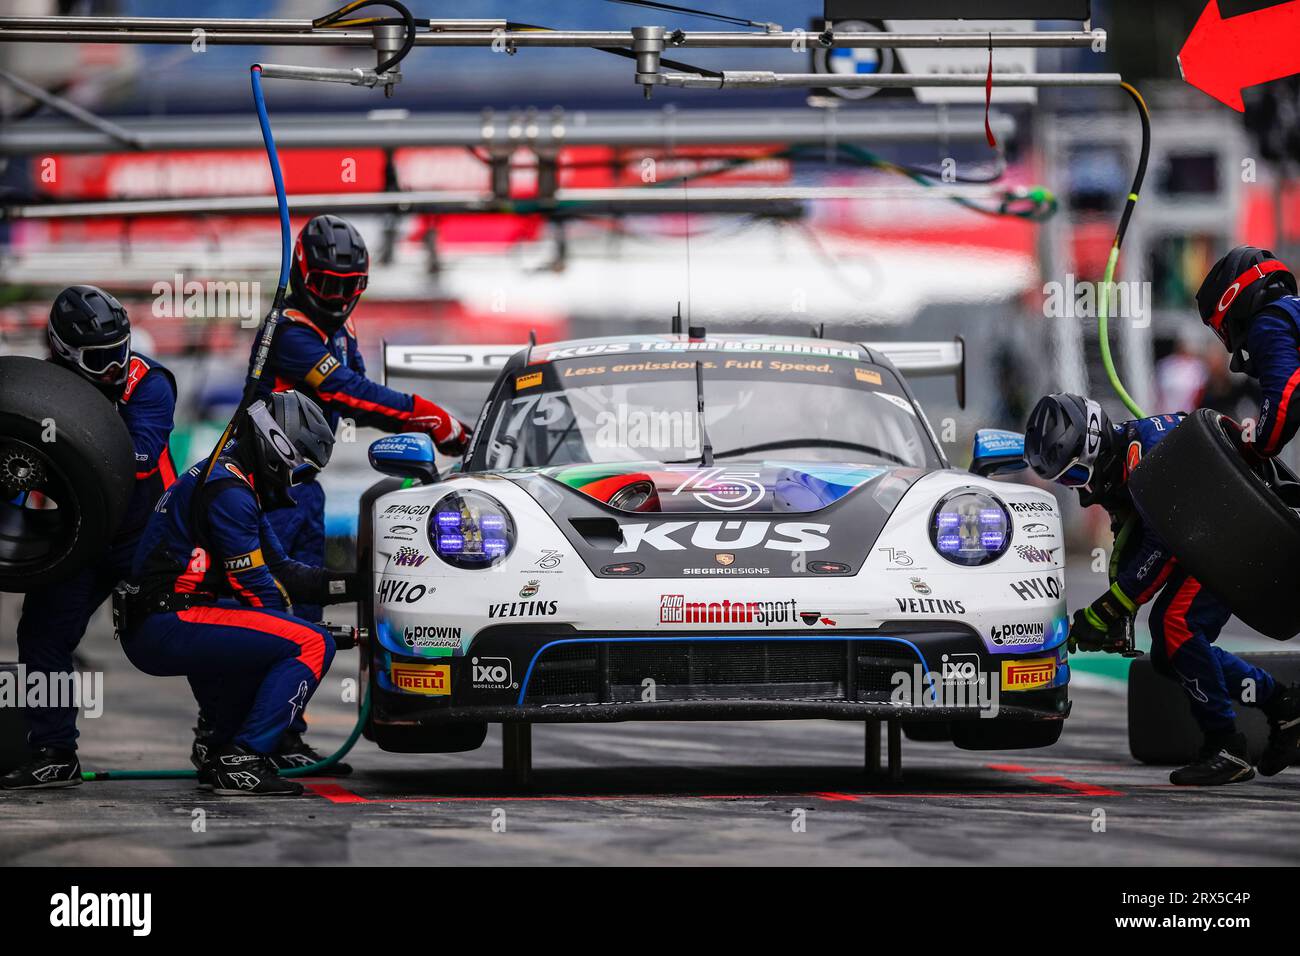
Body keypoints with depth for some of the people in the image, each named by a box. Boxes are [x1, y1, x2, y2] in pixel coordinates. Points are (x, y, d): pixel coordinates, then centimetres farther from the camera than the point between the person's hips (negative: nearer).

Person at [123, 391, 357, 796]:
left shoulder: (236, 485, 21)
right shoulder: (228, 493, -12)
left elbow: (280, 571, 23)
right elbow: (255, 588, -11)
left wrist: (352, 585, 16)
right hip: (169, 625, -11)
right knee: (312, 645, -15)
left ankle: (221, 747, 21)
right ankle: (242, 761, -19)